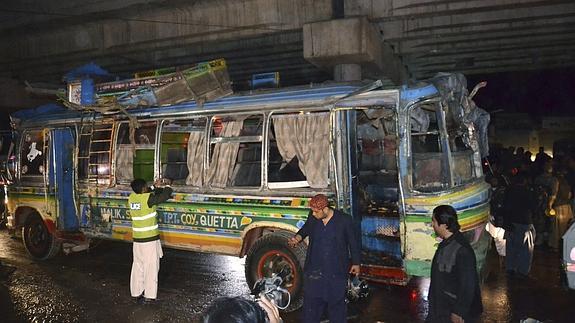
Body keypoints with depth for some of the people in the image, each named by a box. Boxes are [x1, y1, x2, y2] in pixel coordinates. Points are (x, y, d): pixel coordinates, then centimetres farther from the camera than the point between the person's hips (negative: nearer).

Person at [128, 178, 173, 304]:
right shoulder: (148, 198, -17)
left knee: (138, 266, 14)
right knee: (151, 267, 2)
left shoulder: (132, 198, 2)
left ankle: (136, 293, 22)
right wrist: (167, 186, 11)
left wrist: (155, 187, 25)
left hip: (137, 238, 6)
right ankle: (149, 296, 6)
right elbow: (165, 195, -8)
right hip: (150, 238, -6)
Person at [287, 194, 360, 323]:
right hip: (314, 270, 3)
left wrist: (356, 263, 4)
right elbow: (305, 230, 20)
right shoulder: (312, 219, -3)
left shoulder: (344, 219, -12)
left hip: (337, 271, -3)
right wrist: (297, 238, -1)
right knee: (311, 300, 10)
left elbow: (353, 242, -1)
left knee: (337, 301, 11)